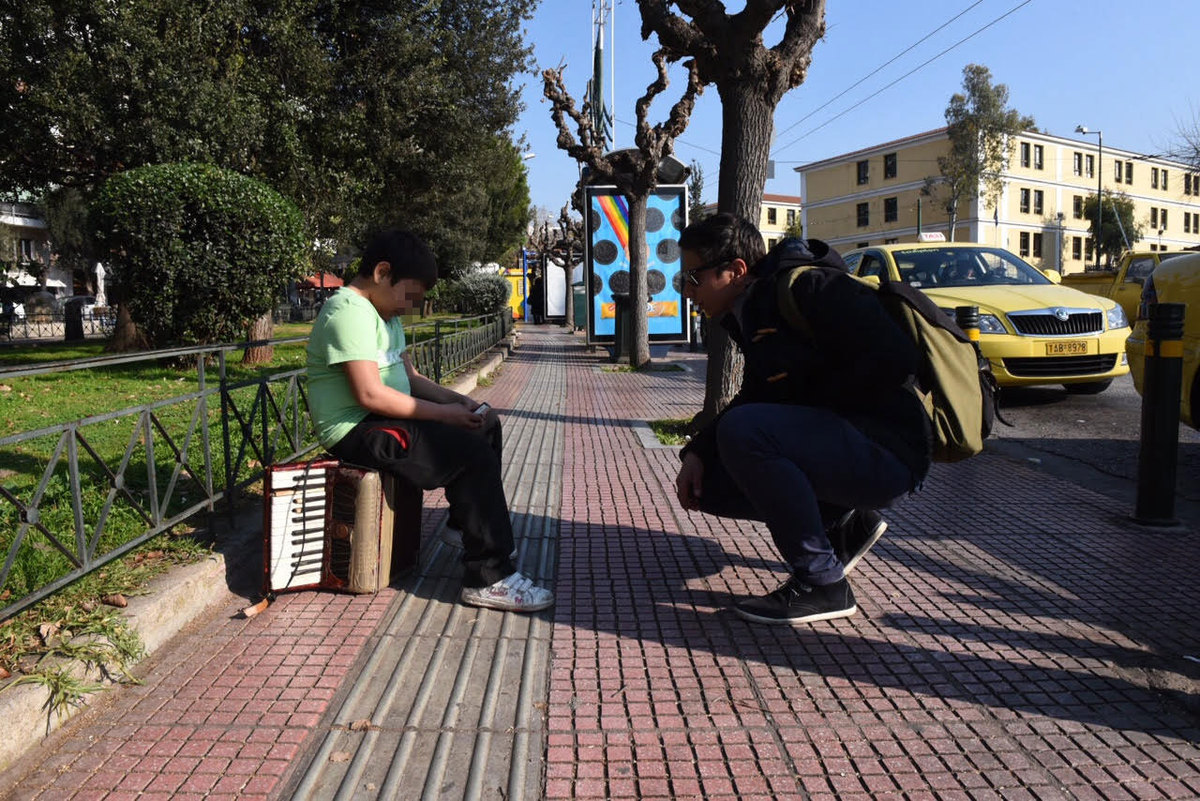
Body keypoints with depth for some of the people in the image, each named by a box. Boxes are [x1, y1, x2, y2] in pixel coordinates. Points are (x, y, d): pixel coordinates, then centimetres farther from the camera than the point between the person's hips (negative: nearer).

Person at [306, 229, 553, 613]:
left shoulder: (385, 312, 16)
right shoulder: (350, 312, -17)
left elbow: (409, 376, 17)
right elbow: (370, 394, -26)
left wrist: (457, 400, 1)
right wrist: (443, 413, -21)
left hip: (385, 419, 11)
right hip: (357, 430, -11)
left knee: (486, 424, 16)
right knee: (474, 454, -22)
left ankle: (470, 524, 28)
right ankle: (489, 579, -16)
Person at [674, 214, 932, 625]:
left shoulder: (808, 287, -16)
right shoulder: (754, 313, 11)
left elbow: (895, 359, -24)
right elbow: (754, 398, 17)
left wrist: (809, 413, -16)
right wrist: (697, 452, 2)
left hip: (886, 452, -9)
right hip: (840, 443, 9)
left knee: (743, 432, -29)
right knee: (708, 483, 5)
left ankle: (822, 584, -16)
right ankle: (845, 524, 16)